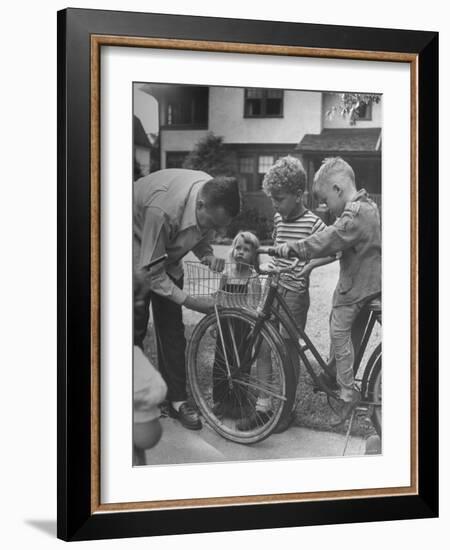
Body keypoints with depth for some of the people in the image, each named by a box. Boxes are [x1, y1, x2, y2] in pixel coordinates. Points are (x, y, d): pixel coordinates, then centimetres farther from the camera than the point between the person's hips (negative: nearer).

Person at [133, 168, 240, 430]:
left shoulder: (214, 196, -22)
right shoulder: (163, 209, -42)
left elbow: (202, 236, -1)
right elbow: (151, 270, -32)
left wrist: (208, 256, -23)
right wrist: (190, 300, -31)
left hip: (168, 252, 6)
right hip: (141, 254, -5)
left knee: (172, 328, 2)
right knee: (136, 326, -5)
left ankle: (177, 399, 9)